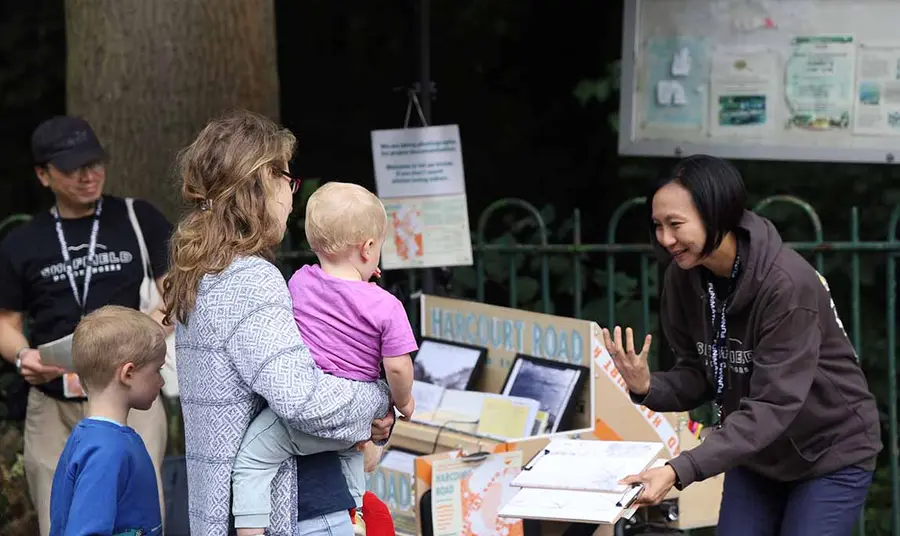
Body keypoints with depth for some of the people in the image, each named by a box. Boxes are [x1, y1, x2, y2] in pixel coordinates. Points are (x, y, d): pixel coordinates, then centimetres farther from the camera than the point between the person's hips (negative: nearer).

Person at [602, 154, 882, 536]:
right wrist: (648, 387, -25)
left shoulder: (787, 284, -30)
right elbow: (698, 375, -2)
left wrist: (680, 471, -42)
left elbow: (772, 406, -33)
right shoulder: (684, 277, -10)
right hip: (757, 451, 6)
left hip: (830, 452, -6)